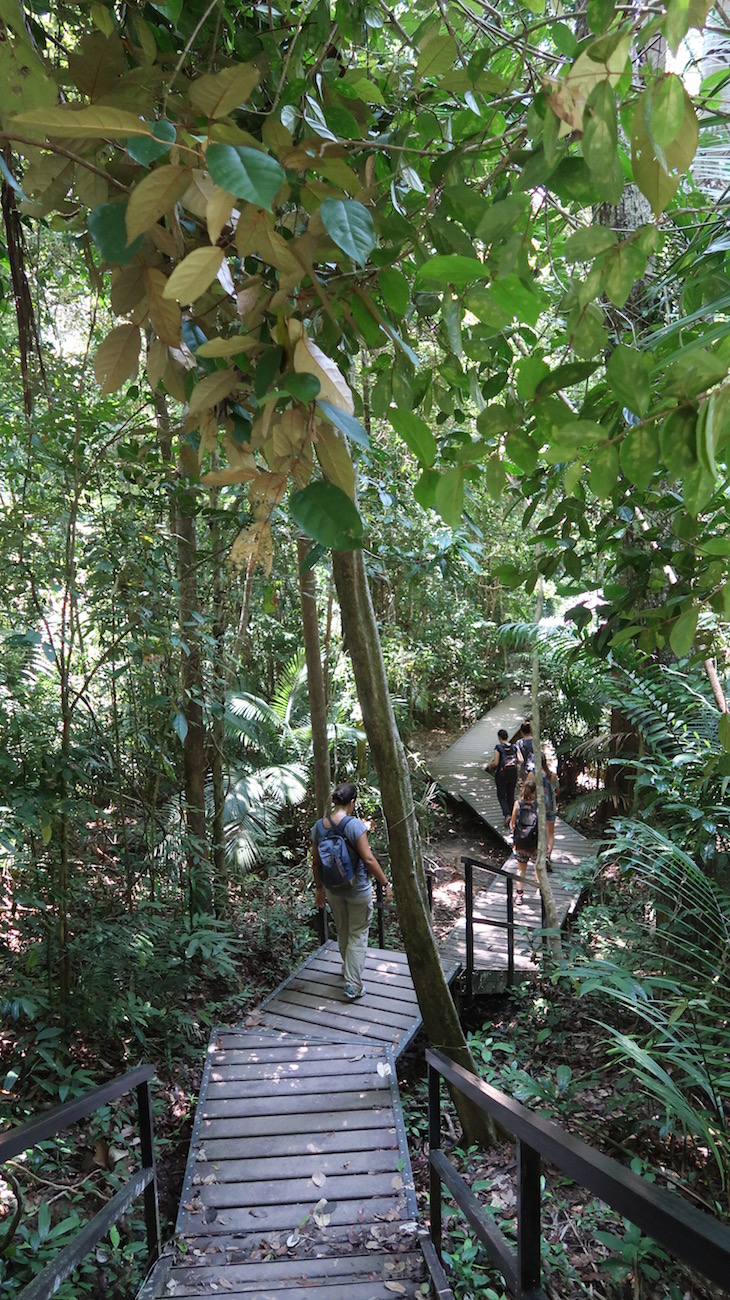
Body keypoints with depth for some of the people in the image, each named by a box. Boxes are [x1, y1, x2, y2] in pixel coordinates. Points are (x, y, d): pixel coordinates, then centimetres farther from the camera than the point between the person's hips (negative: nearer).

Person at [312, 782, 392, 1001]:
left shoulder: (318, 827, -7)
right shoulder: (355, 825, -23)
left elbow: (316, 863, 1)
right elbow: (368, 859, -23)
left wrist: (319, 888, 14)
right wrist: (386, 884, -13)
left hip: (333, 890, 5)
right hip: (358, 890, -5)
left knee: (342, 932, 25)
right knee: (358, 935, 10)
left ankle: (349, 969, 46)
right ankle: (353, 986, 11)